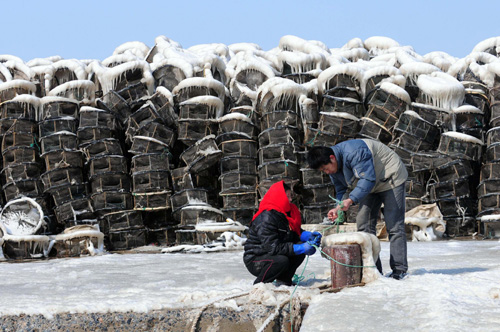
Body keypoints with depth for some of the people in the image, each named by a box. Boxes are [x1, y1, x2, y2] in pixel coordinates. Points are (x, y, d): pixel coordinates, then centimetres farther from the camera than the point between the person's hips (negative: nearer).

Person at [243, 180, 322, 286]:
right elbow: (273, 247, -31)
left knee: (300, 252, -7)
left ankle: (283, 280, 3)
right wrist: (301, 248, -33)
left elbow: (296, 233, 12)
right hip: (254, 260, -9)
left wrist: (309, 236, -11)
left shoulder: (286, 213, 5)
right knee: (282, 261, -35)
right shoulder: (266, 219, -25)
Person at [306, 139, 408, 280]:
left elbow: (368, 179, -36)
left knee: (394, 225, -11)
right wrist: (338, 208, -16)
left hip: (390, 178, -9)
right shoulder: (333, 168, -4)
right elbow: (342, 190, 4)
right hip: (370, 186, 9)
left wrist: (351, 199, -43)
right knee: (363, 224, 1)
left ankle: (399, 270, -10)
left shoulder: (353, 152, -34)